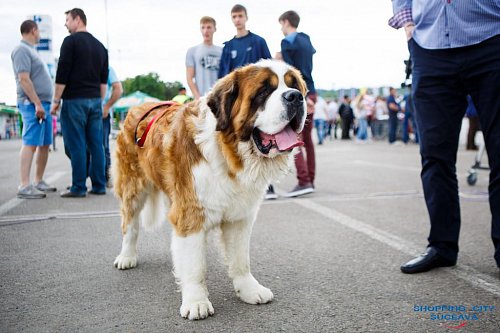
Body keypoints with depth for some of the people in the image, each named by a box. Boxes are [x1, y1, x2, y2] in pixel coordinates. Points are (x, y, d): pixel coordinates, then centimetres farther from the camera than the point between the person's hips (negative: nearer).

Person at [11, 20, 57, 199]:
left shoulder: (31, 50, 23)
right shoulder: (22, 50, -7)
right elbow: (24, 79, -17)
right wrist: (37, 104, -21)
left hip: (43, 103, 10)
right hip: (32, 104, -10)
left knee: (44, 144, 10)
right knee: (30, 144, -13)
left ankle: (39, 181, 17)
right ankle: (24, 186, -14)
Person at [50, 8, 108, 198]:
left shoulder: (71, 41, -5)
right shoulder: (100, 45, 15)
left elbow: (62, 74, -11)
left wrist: (56, 100, -6)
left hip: (74, 100, -6)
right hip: (95, 100, 6)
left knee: (76, 145, -4)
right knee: (96, 144, 6)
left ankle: (78, 188, -3)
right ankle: (99, 186, 8)